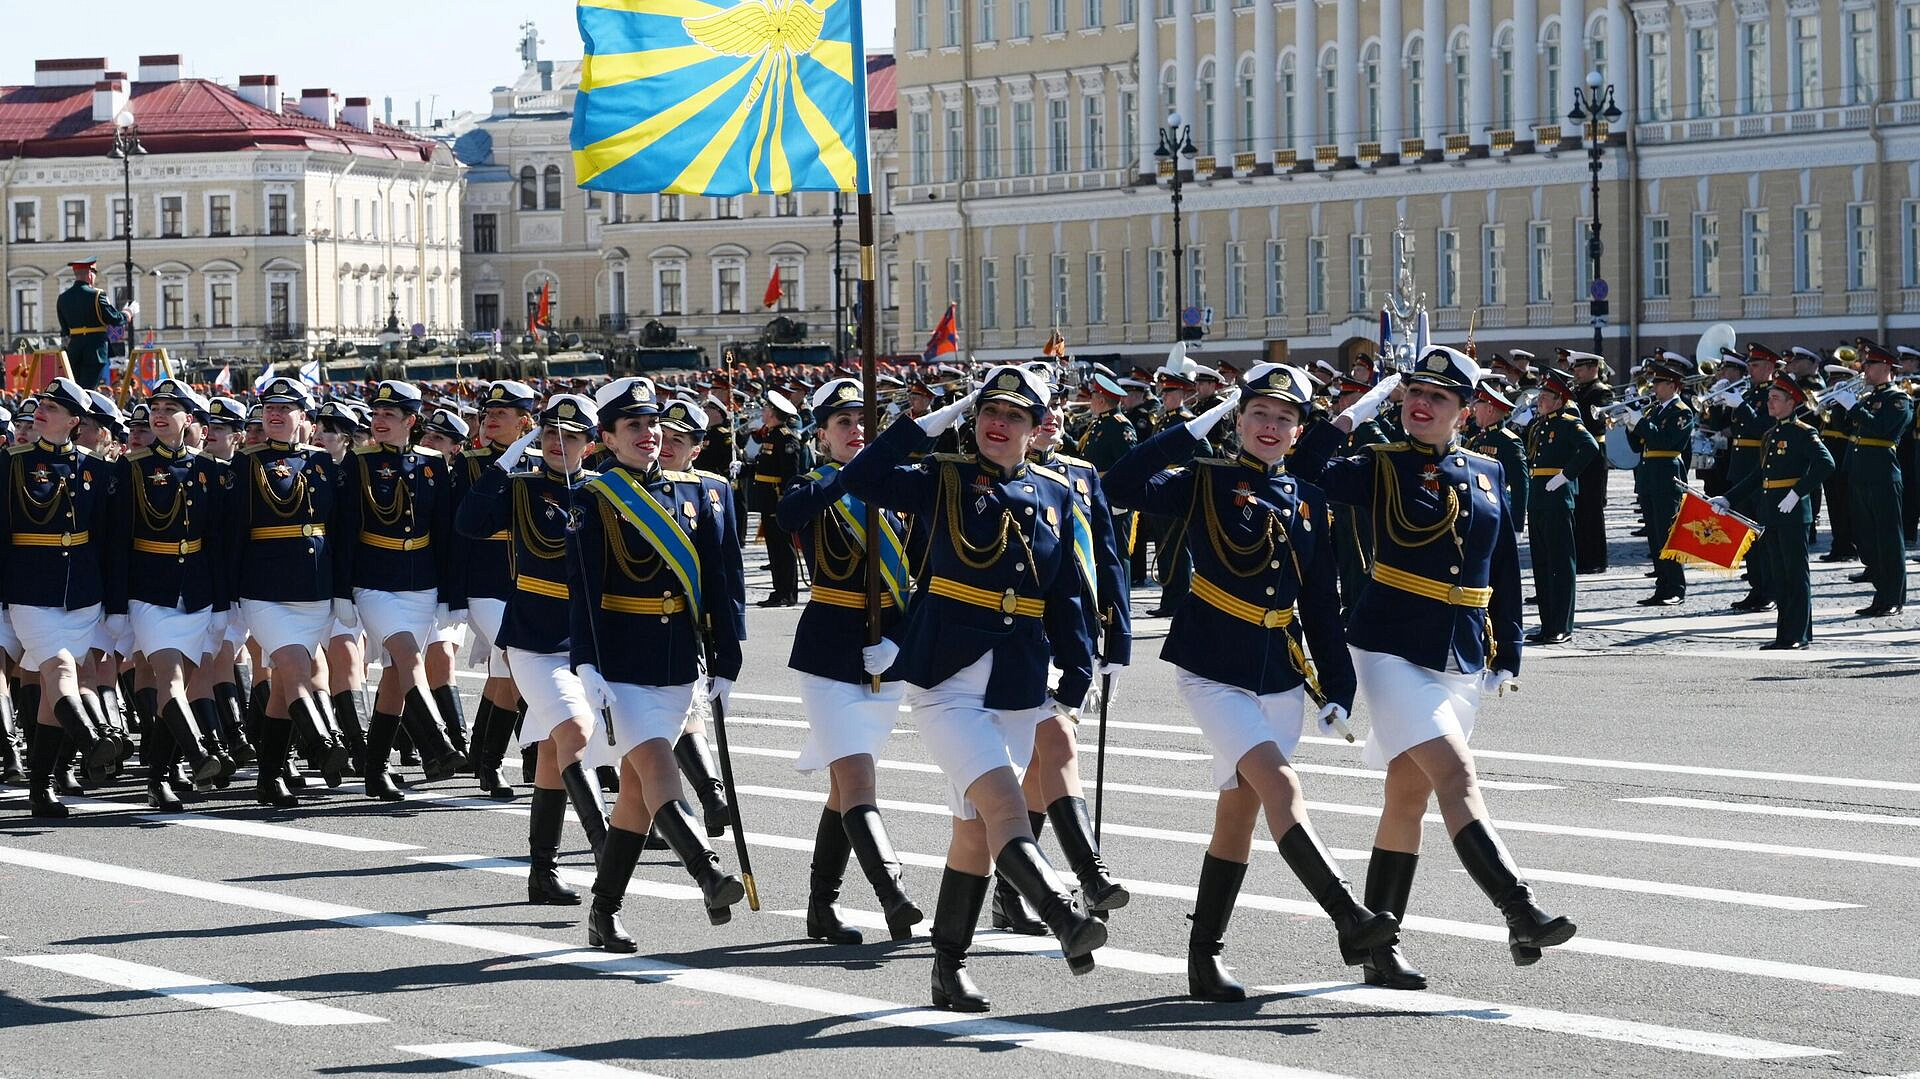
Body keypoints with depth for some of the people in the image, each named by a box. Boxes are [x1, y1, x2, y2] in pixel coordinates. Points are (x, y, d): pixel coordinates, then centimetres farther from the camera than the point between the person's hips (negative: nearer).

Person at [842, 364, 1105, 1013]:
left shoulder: (1054, 497, 10)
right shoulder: (944, 481, 1)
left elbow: (1067, 598, 13)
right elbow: (860, 478, -14)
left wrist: (1075, 680, 7)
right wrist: (932, 422, -11)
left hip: (1017, 688, 4)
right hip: (946, 681, -4)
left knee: (976, 827, 10)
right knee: (1003, 807, -22)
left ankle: (949, 968, 18)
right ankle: (1065, 920, -35)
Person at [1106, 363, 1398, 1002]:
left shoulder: (1308, 501, 10)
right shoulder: (1206, 483, -2)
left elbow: (1321, 605, 13)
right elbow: (1122, 488, -19)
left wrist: (1337, 687, 8)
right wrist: (1196, 427, -16)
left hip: (1281, 678, 5)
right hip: (1212, 672, -5)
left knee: (1239, 811, 8)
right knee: (1280, 785, -21)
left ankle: (1204, 958, 15)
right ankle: (1351, 922, -29)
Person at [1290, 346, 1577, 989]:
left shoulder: (1487, 475, 11)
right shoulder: (1383, 468, -2)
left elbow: (1504, 572, 15)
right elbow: (1307, 470, -19)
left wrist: (1507, 657, 12)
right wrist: (1354, 412, -15)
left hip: (1463, 660, 5)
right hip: (1393, 649, -5)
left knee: (1409, 795, 10)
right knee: (1456, 774, -18)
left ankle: (1377, 947, 16)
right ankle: (1522, 918, -26)